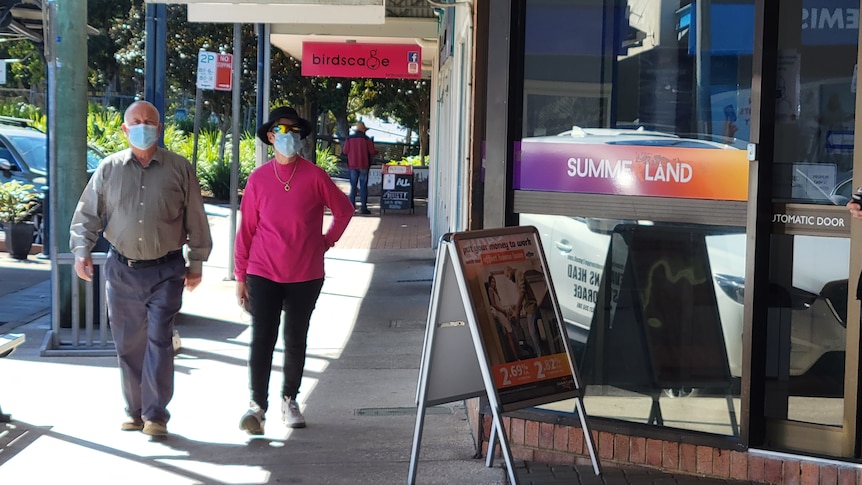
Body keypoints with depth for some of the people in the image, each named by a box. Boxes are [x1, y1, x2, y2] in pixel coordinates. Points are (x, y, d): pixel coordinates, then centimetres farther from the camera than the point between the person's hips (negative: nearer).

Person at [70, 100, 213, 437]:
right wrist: (82, 251, -4)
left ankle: (156, 414, -2)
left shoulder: (180, 169, 1)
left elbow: (196, 220, 7)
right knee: (128, 344, 8)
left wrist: (197, 263, 7)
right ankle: (134, 411, 20)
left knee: (159, 341, -8)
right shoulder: (109, 168, 5)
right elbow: (87, 214, 8)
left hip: (165, 271, -2)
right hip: (121, 270, 2)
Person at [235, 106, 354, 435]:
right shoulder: (258, 179, 1)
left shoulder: (314, 177, -3)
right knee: (262, 338, -6)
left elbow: (344, 210, 11)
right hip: (264, 273, 0)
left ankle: (289, 401, 24)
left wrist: (327, 241, 6)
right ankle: (257, 405, -3)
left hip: (306, 275, 0)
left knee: (296, 340, 10)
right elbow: (246, 228, 4)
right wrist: (240, 275, 3)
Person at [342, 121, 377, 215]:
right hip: (363, 165, -2)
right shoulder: (366, 139, -5)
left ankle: (351, 206, 4)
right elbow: (372, 152, -6)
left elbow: (345, 151, -1)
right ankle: (363, 207, -4)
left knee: (353, 186, 9)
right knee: (363, 186, 0)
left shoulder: (349, 138, 2)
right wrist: (376, 151, 16)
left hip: (352, 165, 2)